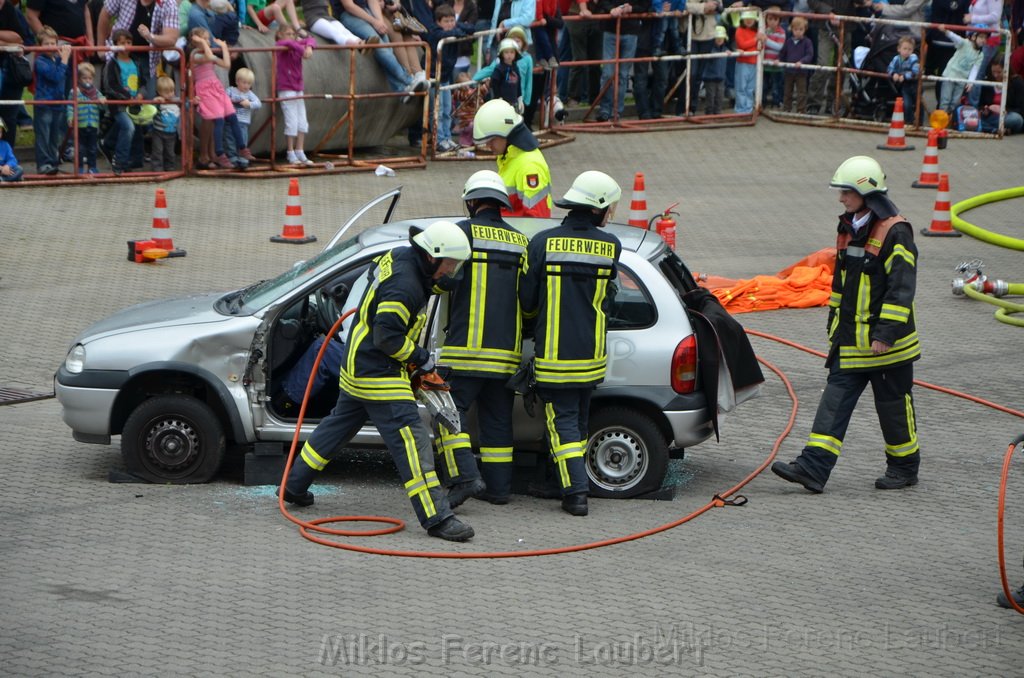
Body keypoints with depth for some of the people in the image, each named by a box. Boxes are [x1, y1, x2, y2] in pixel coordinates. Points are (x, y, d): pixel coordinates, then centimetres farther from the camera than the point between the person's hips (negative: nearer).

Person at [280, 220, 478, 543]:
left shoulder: (398, 257, 4)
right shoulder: (405, 287, -26)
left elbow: (375, 270, 27)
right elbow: (388, 337, -27)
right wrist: (421, 358, -15)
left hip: (357, 364, 11)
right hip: (378, 374, -11)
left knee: (339, 424, 25)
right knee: (410, 438, -13)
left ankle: (294, 485, 37)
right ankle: (437, 518, -16)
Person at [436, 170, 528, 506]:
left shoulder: (465, 231, -5)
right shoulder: (519, 240, 13)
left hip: (468, 346, -6)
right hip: (506, 349, 6)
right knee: (497, 418, 12)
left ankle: (465, 476, -16)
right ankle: (498, 487, 15)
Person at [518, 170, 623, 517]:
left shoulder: (543, 242, -9)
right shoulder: (610, 246, -4)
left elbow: (526, 300, -3)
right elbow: (606, 297, 7)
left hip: (553, 354, -3)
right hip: (592, 354, 3)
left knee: (562, 420, 2)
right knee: (579, 419, 19)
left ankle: (576, 491, -8)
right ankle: (575, 484, 27)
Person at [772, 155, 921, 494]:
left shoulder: (895, 233, -16)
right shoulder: (849, 229, 10)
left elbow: (901, 288, -19)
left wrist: (885, 333, -23)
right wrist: (835, 326, 20)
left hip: (887, 343, -7)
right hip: (851, 340, 7)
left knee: (893, 404, 6)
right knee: (835, 399, 0)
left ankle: (904, 466, 24)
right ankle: (813, 468, -6)